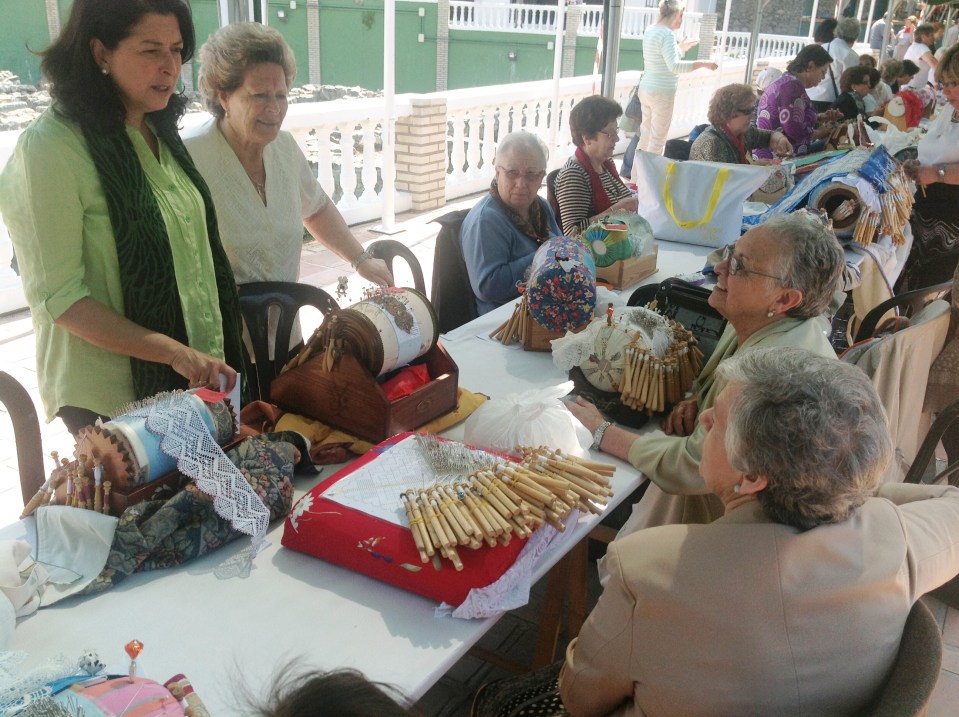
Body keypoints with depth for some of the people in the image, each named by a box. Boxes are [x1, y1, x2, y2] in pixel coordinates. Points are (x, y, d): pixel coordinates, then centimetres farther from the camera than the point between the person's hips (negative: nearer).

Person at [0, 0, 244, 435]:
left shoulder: (158, 133, 6)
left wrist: (207, 357, 12)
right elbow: (57, 296, -18)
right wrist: (176, 352, -25)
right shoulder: (51, 146, -16)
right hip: (110, 400, -6)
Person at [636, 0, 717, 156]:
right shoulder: (667, 34, -18)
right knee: (658, 139, 0)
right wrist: (702, 63, -26)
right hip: (662, 93, -9)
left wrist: (681, 48, 29)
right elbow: (674, 66, -30)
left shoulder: (650, 31, 9)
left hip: (646, 89, 9)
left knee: (646, 134, 17)